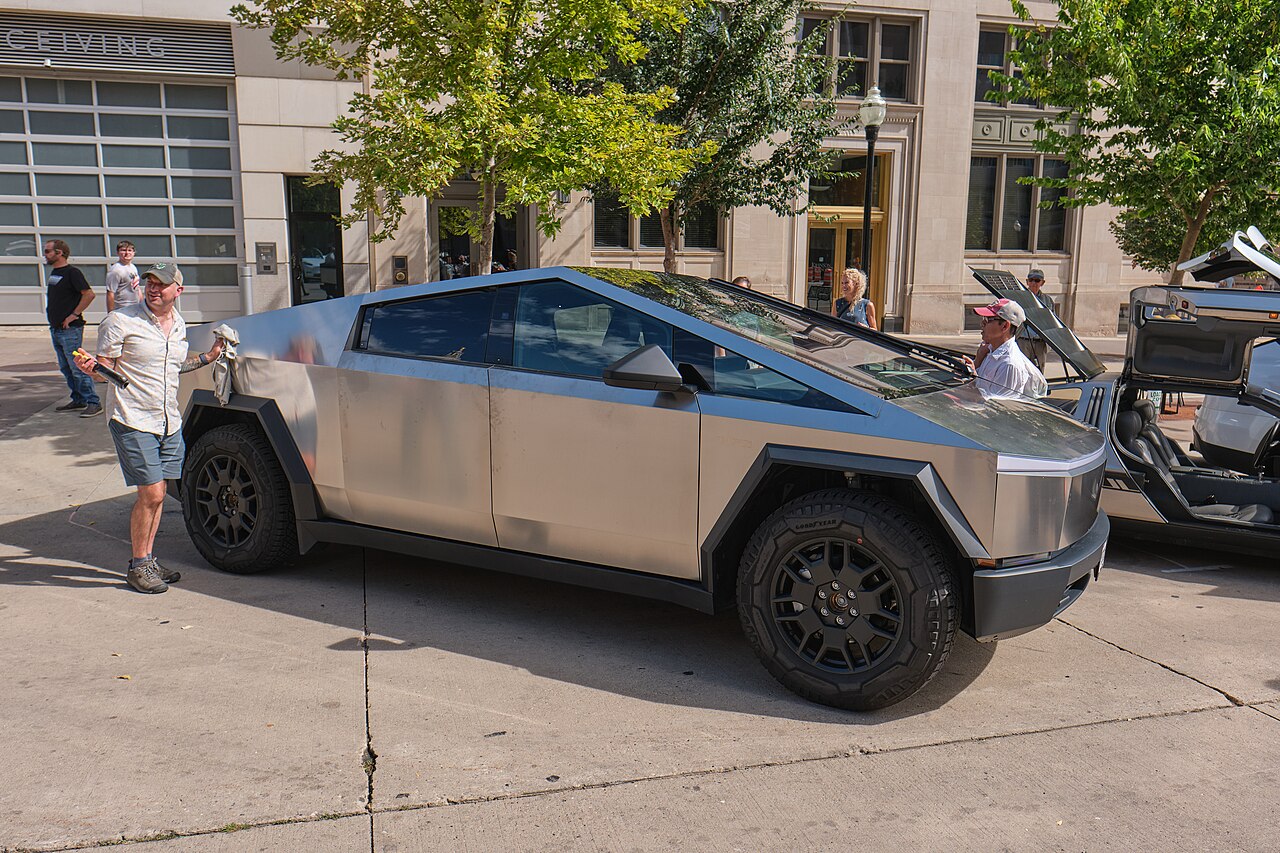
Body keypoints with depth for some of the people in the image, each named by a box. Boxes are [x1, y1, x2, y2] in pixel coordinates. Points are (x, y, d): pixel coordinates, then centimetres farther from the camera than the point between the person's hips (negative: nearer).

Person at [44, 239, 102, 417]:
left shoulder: (71, 272, -12)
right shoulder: (54, 272, 15)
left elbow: (89, 294, -21)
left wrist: (74, 314, -19)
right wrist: (51, 312, 15)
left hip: (70, 329, -10)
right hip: (55, 329, 10)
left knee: (77, 368, -9)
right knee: (66, 368, 13)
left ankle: (94, 403, -5)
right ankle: (78, 401, 20)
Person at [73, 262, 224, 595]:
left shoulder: (178, 325, 11)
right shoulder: (121, 321, -8)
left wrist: (209, 357, 16)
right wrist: (90, 367, -28)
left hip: (169, 423, 6)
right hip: (134, 421, -6)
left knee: (156, 494, 11)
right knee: (150, 494, -9)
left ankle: (149, 560, 22)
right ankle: (138, 566, 6)